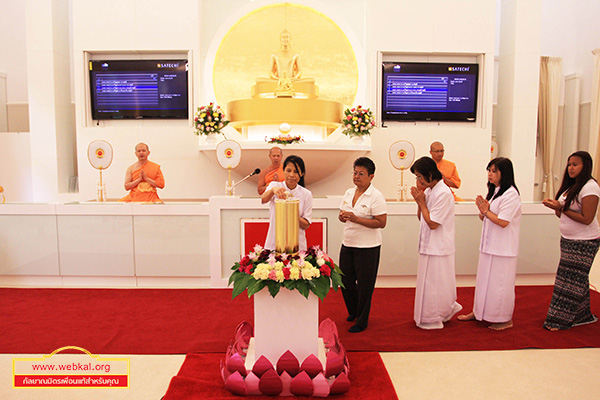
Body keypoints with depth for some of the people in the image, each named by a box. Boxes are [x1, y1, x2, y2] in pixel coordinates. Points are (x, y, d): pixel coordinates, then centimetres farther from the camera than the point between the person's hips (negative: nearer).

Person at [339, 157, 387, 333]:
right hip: (347, 244, 7)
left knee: (364, 285, 5)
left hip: (367, 248, -7)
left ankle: (362, 321, 22)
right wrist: (342, 217, -7)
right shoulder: (349, 193, 9)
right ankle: (354, 311, 40)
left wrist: (356, 219, -24)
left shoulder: (376, 196, -13)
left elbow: (381, 223, -19)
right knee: (345, 281, 14)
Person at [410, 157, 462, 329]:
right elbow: (421, 218, 13)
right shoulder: (429, 191, 7)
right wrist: (419, 201, -3)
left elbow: (432, 223, -22)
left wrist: (422, 202, -14)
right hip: (429, 246, 9)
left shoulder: (443, 193, -20)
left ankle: (432, 319, 18)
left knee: (432, 283, 3)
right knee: (432, 282, 18)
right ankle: (447, 309, 34)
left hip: (438, 248, -9)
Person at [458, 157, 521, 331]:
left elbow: (503, 222, -22)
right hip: (489, 245, 9)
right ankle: (479, 312, 29)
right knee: (484, 279, 16)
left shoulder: (510, 194, -16)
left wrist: (486, 211, -12)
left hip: (503, 249, -9)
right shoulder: (494, 191, 13)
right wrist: (482, 211, -4)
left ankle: (505, 319, 15)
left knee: (500, 282, 1)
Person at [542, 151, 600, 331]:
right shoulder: (571, 186, 11)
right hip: (568, 240, 9)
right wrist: (555, 207, -7)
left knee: (571, 281, -1)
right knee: (578, 280, 15)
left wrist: (561, 208, -20)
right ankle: (583, 316, 26)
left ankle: (560, 320, 8)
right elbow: (563, 214, 13)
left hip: (584, 242, -9)